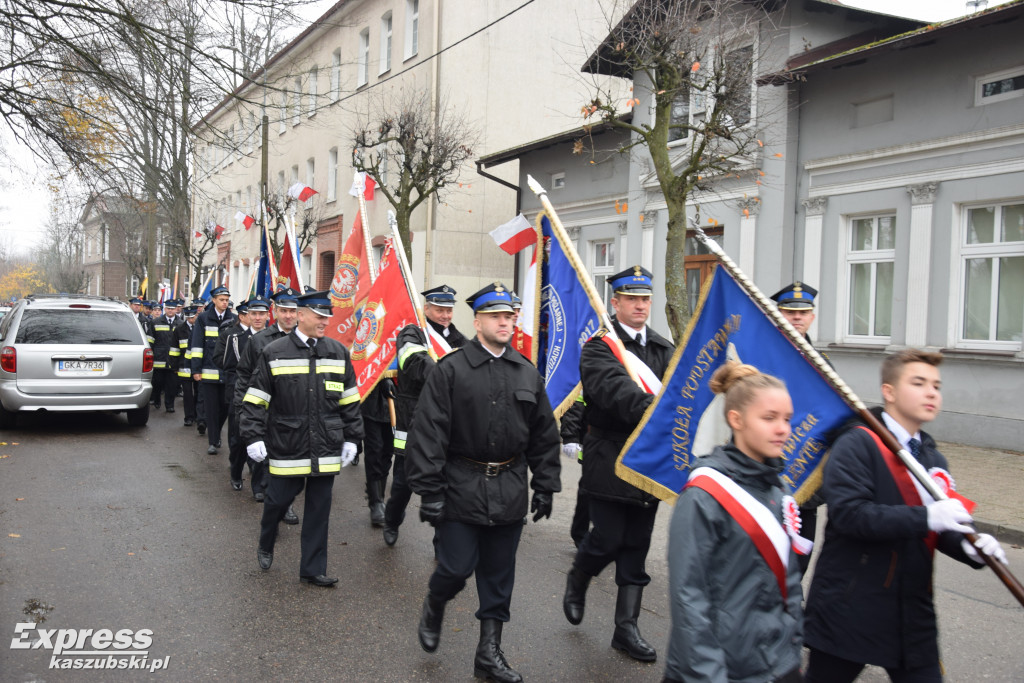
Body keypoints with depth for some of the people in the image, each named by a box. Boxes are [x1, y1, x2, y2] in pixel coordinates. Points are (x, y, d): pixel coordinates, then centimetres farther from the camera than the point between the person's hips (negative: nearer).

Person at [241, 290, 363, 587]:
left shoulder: (338, 353, 5)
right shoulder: (274, 353, -4)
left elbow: (349, 401, 10)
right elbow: (255, 400, -1)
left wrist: (351, 438, 8)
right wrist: (254, 438, -7)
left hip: (326, 448, 3)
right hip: (287, 447, -3)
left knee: (319, 508, 8)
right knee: (278, 500, 8)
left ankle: (312, 569, 20)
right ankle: (265, 546, 39)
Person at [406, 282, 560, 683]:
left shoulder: (527, 374, 6)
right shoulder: (451, 370, -8)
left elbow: (544, 435, 12)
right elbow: (428, 433, -11)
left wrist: (545, 486, 9)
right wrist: (429, 491, -13)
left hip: (509, 492, 4)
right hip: (462, 487, -4)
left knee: (498, 576, 12)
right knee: (456, 568, 0)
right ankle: (434, 606, 34)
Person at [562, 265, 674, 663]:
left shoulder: (664, 349, 12)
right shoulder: (599, 347, -8)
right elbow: (616, 388, -27)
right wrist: (654, 408, -43)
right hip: (610, 462, -5)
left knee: (636, 547, 10)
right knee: (608, 539, -1)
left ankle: (626, 628, 20)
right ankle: (576, 582, 32)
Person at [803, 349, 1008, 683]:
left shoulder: (934, 459, 11)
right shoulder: (857, 445, -13)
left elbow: (940, 527, 12)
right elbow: (848, 513, -25)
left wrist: (969, 547, -10)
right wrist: (926, 517, -30)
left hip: (913, 615, 6)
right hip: (850, 611, -6)